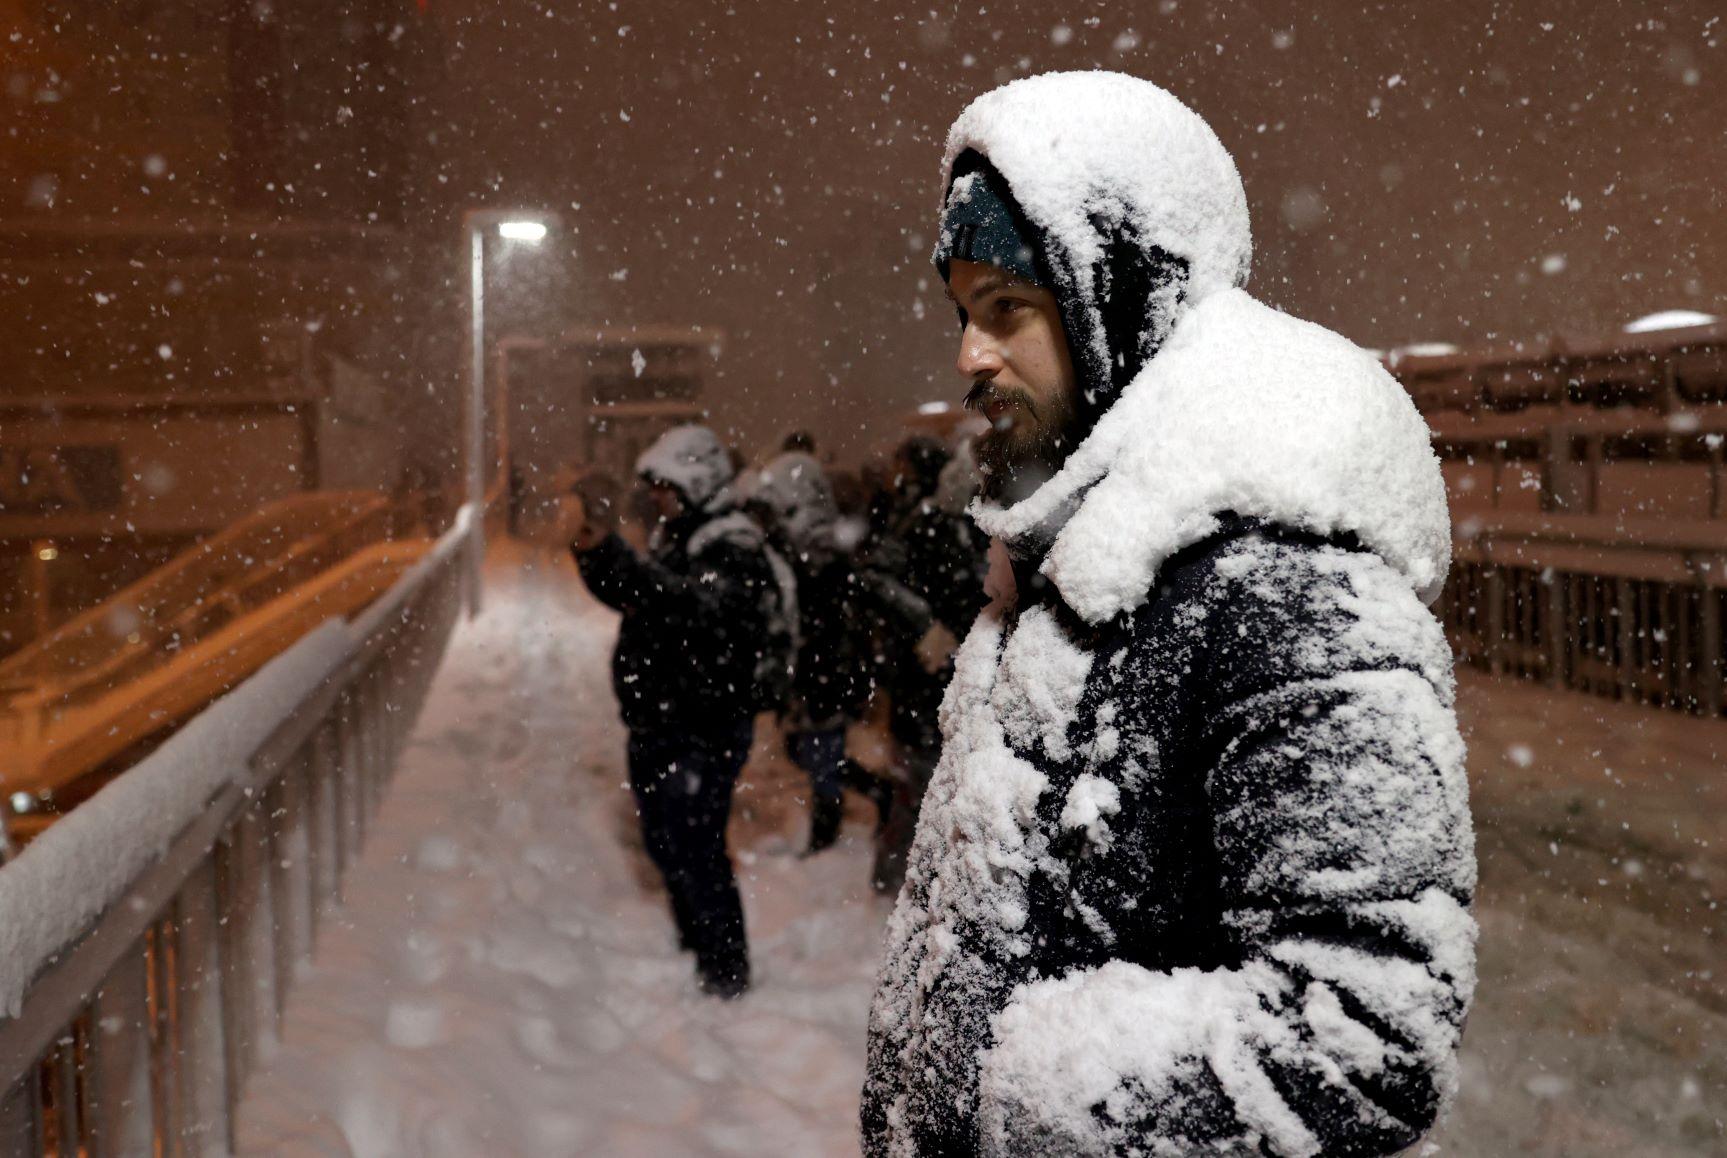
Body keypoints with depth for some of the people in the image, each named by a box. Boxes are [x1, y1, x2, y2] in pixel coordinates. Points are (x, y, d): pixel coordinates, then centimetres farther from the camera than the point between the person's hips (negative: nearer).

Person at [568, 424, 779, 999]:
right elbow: (624, 595, 17)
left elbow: (690, 606, -35)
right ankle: (693, 946, 40)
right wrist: (592, 553, -3)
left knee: (696, 851, -5)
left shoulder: (734, 551, -18)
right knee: (664, 844, 21)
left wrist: (613, 552, -42)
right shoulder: (673, 538, 11)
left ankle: (725, 974, 10)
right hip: (656, 721, 10)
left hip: (702, 733, -10)